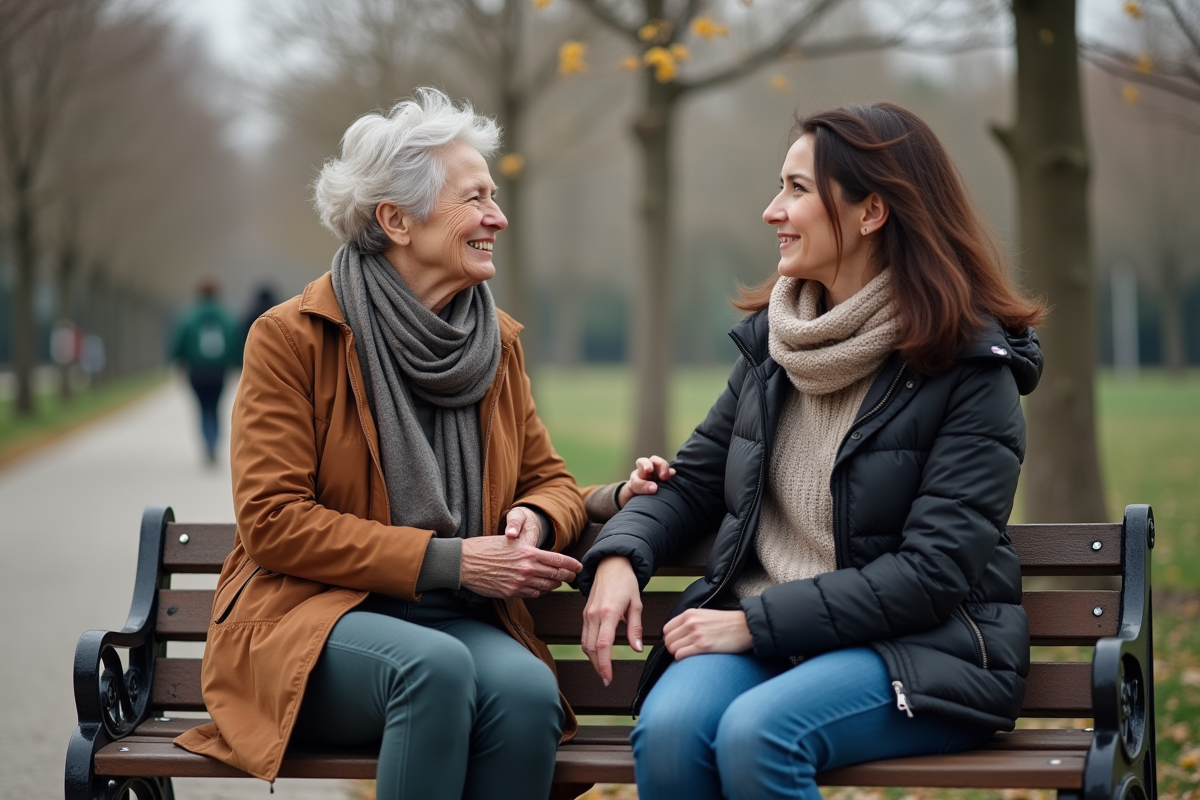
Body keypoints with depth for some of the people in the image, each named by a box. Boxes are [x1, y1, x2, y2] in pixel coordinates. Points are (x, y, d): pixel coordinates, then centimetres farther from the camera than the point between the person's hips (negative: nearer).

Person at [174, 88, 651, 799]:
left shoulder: (499, 341, 13)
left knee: (528, 688, -31)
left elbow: (549, 479, 20)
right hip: (310, 618, -4)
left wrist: (535, 521, -8)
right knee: (436, 666, -37)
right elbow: (274, 521, -10)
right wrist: (450, 559, -17)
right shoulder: (291, 336, -4)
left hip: (461, 619, 4)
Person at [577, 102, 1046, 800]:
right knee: (667, 731, -28)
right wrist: (620, 554, -4)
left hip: (919, 648, -4)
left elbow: (933, 570, -14)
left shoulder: (971, 368, -8)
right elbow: (696, 477, 18)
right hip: (760, 635, 5)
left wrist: (757, 621, -16)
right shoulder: (772, 342, 11)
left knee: (756, 734, -34)